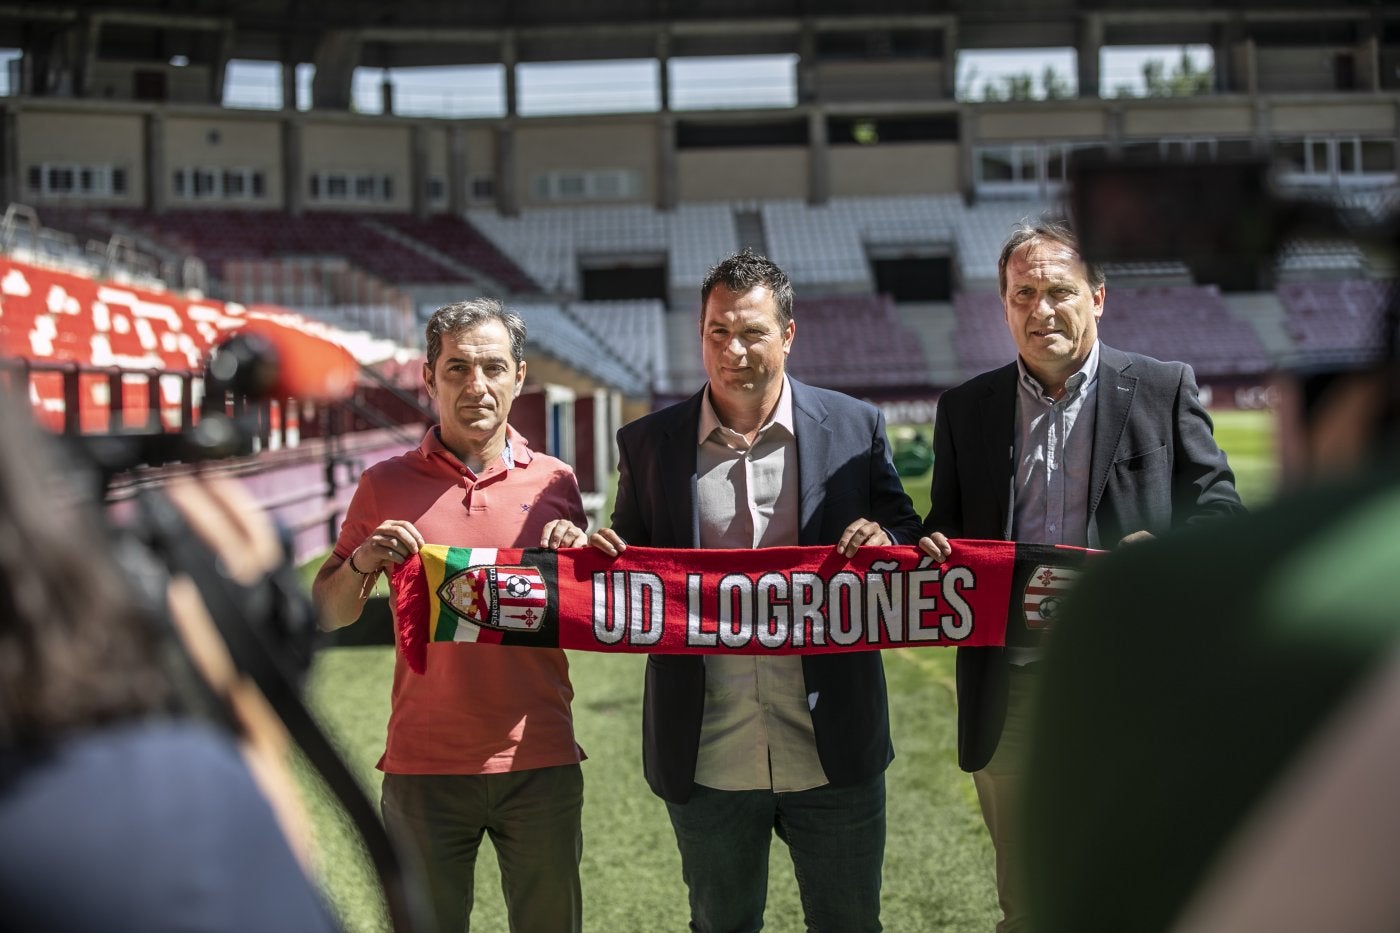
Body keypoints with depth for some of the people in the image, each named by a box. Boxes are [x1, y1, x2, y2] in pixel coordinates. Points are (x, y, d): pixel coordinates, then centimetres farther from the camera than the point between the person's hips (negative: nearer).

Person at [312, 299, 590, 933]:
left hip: (541, 763, 1)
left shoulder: (555, 482, 5)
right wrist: (361, 563, -12)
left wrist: (579, 562, -9)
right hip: (424, 767, -1)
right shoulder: (385, 486, 3)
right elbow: (328, 614, 7)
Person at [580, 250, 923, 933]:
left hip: (832, 749, -1)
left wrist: (885, 540, -17)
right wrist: (603, 556, -14)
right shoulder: (648, 443, 3)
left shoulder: (855, 428, 0)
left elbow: (909, 539, 6)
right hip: (709, 760, 1)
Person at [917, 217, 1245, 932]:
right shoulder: (965, 409, 10)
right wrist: (932, 548, -9)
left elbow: (1217, 509, 1)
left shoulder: (1164, 390, 2)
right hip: (1010, 694, 3)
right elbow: (948, 530, 15)